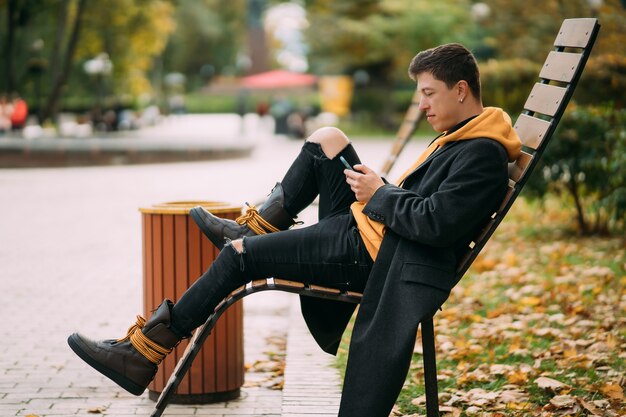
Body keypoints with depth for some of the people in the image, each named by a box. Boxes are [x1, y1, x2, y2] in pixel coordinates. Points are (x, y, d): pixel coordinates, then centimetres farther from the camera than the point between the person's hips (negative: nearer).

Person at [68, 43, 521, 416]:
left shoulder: (482, 155, -17)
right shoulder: (459, 135, 15)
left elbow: (436, 224, -27)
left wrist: (379, 194, -15)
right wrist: (380, 190, 5)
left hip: (369, 252, -10)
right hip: (365, 227, 10)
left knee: (239, 255, -10)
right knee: (326, 139, 14)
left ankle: (143, 353, -3)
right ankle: (255, 228, 21)